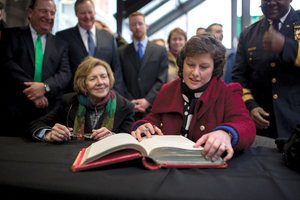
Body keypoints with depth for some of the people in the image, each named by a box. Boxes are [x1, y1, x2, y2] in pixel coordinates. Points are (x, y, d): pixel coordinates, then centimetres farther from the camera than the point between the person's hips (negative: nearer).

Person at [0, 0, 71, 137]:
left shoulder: (61, 45, 17)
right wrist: (30, 90, -16)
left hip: (50, 111, 2)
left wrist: (45, 87, -15)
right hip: (16, 110, -1)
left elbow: (65, 73, 4)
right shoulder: (11, 35, 11)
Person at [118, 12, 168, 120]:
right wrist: (130, 102, -8)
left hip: (152, 107, 0)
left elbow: (161, 81, 0)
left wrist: (147, 101, -11)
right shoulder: (121, 52, 11)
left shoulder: (161, 50, 8)